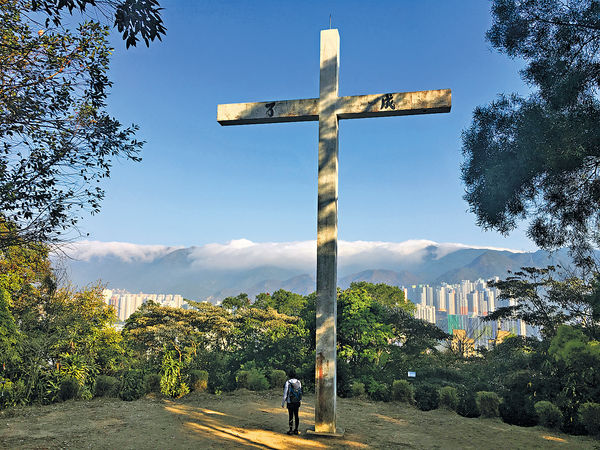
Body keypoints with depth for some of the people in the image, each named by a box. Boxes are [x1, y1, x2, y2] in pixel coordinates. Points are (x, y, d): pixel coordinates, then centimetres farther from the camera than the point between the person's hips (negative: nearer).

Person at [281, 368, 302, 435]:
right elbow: (300, 392, 8)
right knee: (296, 415, 11)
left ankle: (291, 431, 8)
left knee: (291, 416, 3)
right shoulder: (298, 382, 1)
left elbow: (285, 394, -12)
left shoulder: (288, 383, -15)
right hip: (297, 402, 4)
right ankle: (296, 430, 16)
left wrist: (283, 403, -3)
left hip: (290, 402, -4)